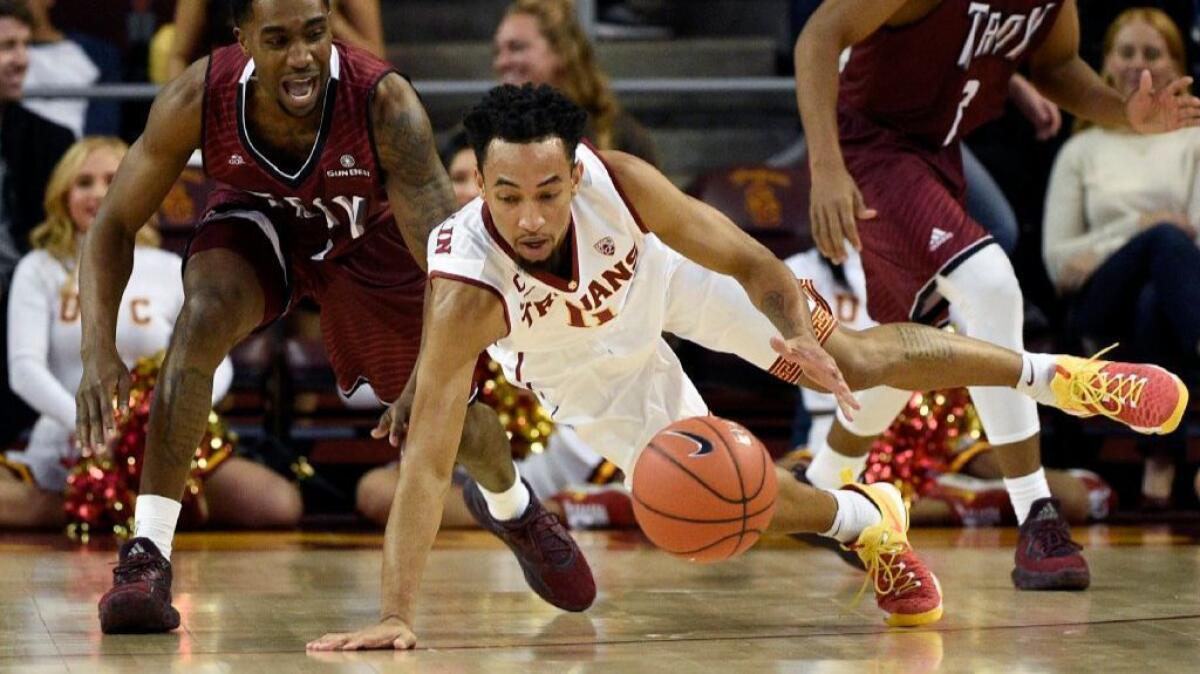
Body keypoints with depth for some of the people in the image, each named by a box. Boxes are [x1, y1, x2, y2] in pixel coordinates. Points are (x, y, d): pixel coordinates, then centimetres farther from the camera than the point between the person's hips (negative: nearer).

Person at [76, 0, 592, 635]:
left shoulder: (385, 105, -40)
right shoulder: (197, 99, -35)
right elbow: (114, 225, -24)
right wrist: (99, 350, -40)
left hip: (366, 237, 0)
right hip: (255, 220, 0)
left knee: (454, 413, 6)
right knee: (204, 315, -32)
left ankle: (519, 513, 44)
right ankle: (146, 556, -27)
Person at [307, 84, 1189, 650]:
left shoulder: (616, 181, -39)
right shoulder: (464, 288, -44)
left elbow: (744, 259, -27)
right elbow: (427, 457, -45)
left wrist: (797, 335, -47)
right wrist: (398, 615, -51)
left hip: (662, 279, 1)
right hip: (592, 371, 0)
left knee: (848, 360, 1)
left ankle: (1060, 377, 23)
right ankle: (869, 524, 30)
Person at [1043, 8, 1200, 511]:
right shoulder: (1082, 150, 22)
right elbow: (1057, 261, 12)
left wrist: (1098, 257, -4)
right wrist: (1139, 227, -4)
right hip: (1103, 312, 0)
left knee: (1155, 302, -43)